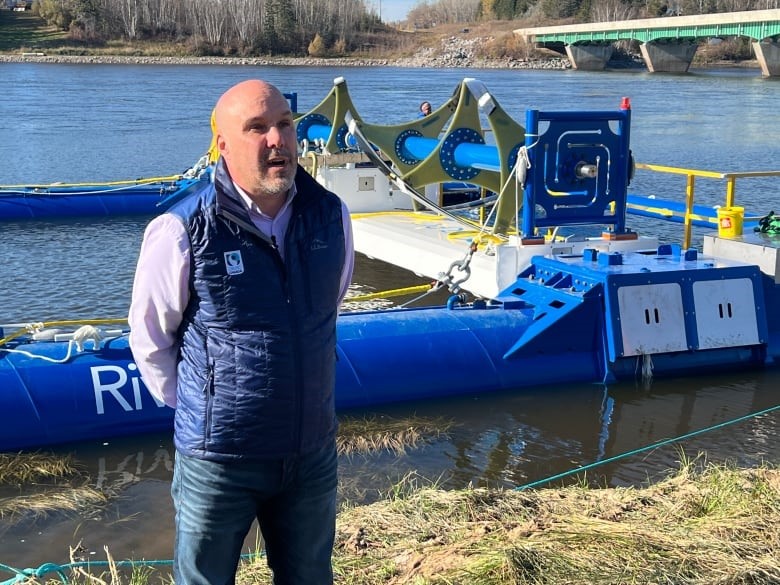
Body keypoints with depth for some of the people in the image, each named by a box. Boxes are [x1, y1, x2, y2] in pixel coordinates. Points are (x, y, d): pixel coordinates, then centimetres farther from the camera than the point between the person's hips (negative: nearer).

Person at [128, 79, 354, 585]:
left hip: (314, 453, 4)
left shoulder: (332, 216, -4)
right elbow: (149, 340, -4)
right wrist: (197, 410, 2)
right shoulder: (182, 232, -18)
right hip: (218, 460, -4)